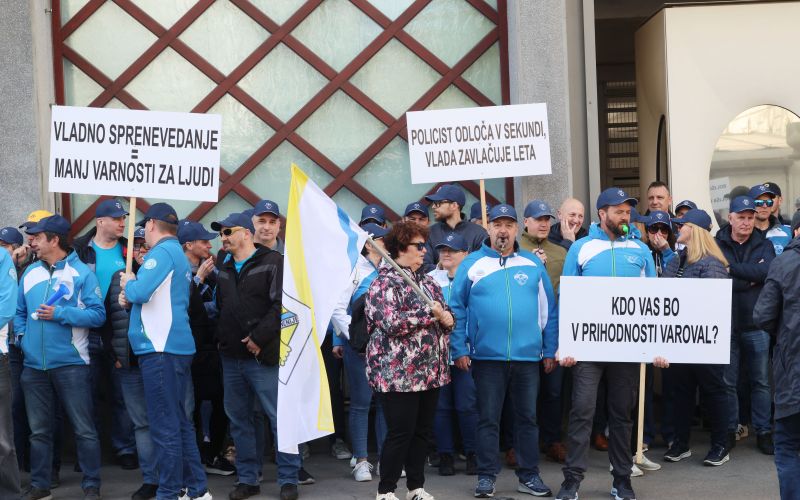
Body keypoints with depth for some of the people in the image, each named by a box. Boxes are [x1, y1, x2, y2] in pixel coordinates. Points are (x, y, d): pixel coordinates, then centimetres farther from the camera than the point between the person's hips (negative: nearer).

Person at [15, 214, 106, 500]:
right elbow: (19, 311, 19)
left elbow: (98, 315, -10)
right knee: (39, 430, 11)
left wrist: (61, 314, -16)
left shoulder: (81, 273, -5)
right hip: (34, 364, 5)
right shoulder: (30, 272, 11)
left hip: (71, 363, -5)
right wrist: (21, 336, 1)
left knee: (84, 429, 0)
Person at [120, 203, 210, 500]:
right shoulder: (179, 255, 21)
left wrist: (128, 284, 0)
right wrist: (132, 299, 7)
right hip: (177, 347, 10)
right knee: (179, 422, 13)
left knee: (165, 426, -6)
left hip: (161, 349, -10)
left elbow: (141, 291, -22)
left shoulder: (162, 252, -10)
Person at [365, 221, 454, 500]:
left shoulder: (427, 282, 15)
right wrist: (429, 314, -15)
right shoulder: (385, 282, -10)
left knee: (423, 431, 11)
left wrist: (447, 319, -4)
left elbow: (445, 314, 20)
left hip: (430, 370, 8)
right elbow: (391, 322, -23)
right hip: (398, 373, -8)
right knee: (400, 432, -4)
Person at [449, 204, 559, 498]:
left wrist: (550, 350, 4)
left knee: (527, 417, 10)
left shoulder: (533, 264, 6)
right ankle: (486, 476, 15)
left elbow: (549, 310, 8)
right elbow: (457, 309, 0)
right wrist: (459, 349, -6)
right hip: (486, 356, -2)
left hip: (528, 355, 2)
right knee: (488, 418, 6)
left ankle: (529, 476, 19)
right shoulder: (472, 264, 1)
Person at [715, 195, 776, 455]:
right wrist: (750, 279, -12)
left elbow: (766, 271, -15)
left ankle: (763, 431, 16)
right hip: (726, 324, -1)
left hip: (756, 324, 1)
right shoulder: (717, 246, 1)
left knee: (761, 381, 7)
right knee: (727, 381, 6)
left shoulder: (764, 245, 5)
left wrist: (731, 269, -19)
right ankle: (729, 430, 17)